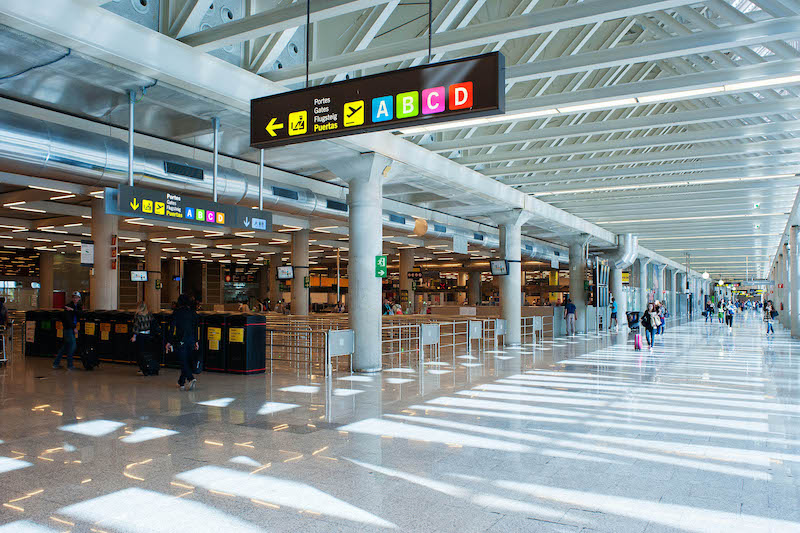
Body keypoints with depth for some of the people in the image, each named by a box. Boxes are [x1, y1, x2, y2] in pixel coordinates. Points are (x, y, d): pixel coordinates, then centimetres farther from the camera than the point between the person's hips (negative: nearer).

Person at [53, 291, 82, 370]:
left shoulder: (78, 307, 13)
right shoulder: (68, 306, -9)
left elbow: (79, 313, -8)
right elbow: (68, 318, -16)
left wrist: (72, 310, -23)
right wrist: (74, 328, -19)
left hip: (73, 327, 8)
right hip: (68, 328, -8)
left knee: (66, 346, 12)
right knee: (72, 345, -10)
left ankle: (56, 363, 21)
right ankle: (70, 365, -3)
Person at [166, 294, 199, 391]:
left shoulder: (177, 312, -5)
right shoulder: (193, 312, 5)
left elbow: (172, 328, -6)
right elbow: (195, 327, 7)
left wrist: (169, 342, -2)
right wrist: (196, 341, 13)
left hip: (180, 340, -4)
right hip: (191, 339, 4)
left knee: (183, 361, -3)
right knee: (187, 360, 14)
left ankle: (191, 379, -22)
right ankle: (181, 382, 23)